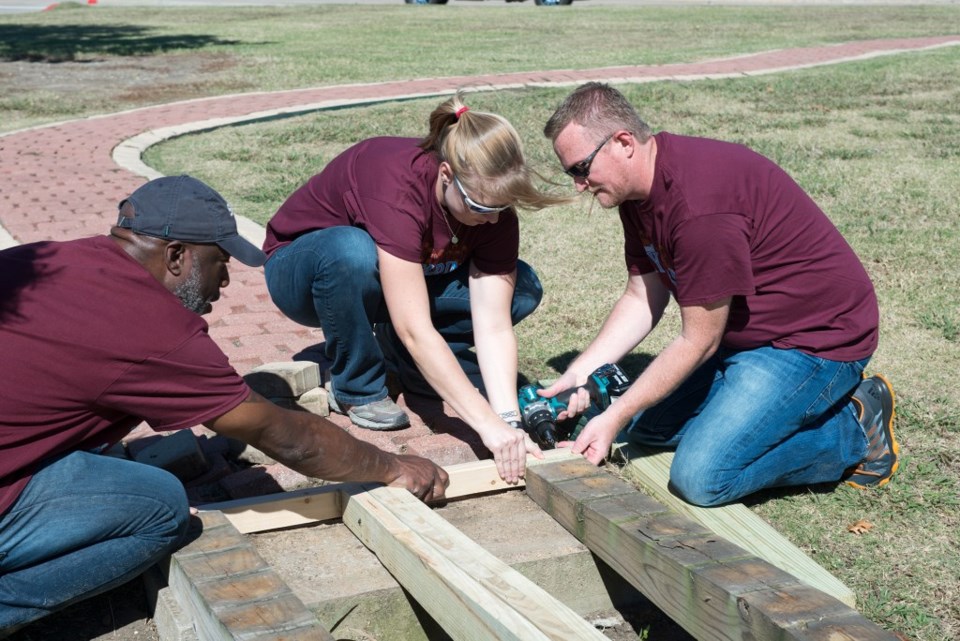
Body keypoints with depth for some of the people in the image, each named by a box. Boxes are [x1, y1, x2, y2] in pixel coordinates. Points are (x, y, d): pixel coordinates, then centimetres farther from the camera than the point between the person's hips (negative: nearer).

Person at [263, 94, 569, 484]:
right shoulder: (398, 188, -39)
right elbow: (415, 330, -44)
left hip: (401, 280, 5)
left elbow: (494, 326, -25)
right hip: (305, 268, -4)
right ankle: (356, 387, -16)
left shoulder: (493, 210, -21)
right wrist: (488, 425, -46)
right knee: (353, 250, -41)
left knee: (521, 289, -16)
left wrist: (510, 421, -37)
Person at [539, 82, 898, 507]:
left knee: (700, 478, -19)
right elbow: (641, 299, 7)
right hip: (741, 336, 10)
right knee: (642, 426, 13)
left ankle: (855, 430, -1)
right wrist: (579, 374, -5)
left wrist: (614, 418, -18)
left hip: (815, 340, -10)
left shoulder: (699, 205, -30)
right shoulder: (640, 188, 0)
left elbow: (697, 342, -23)